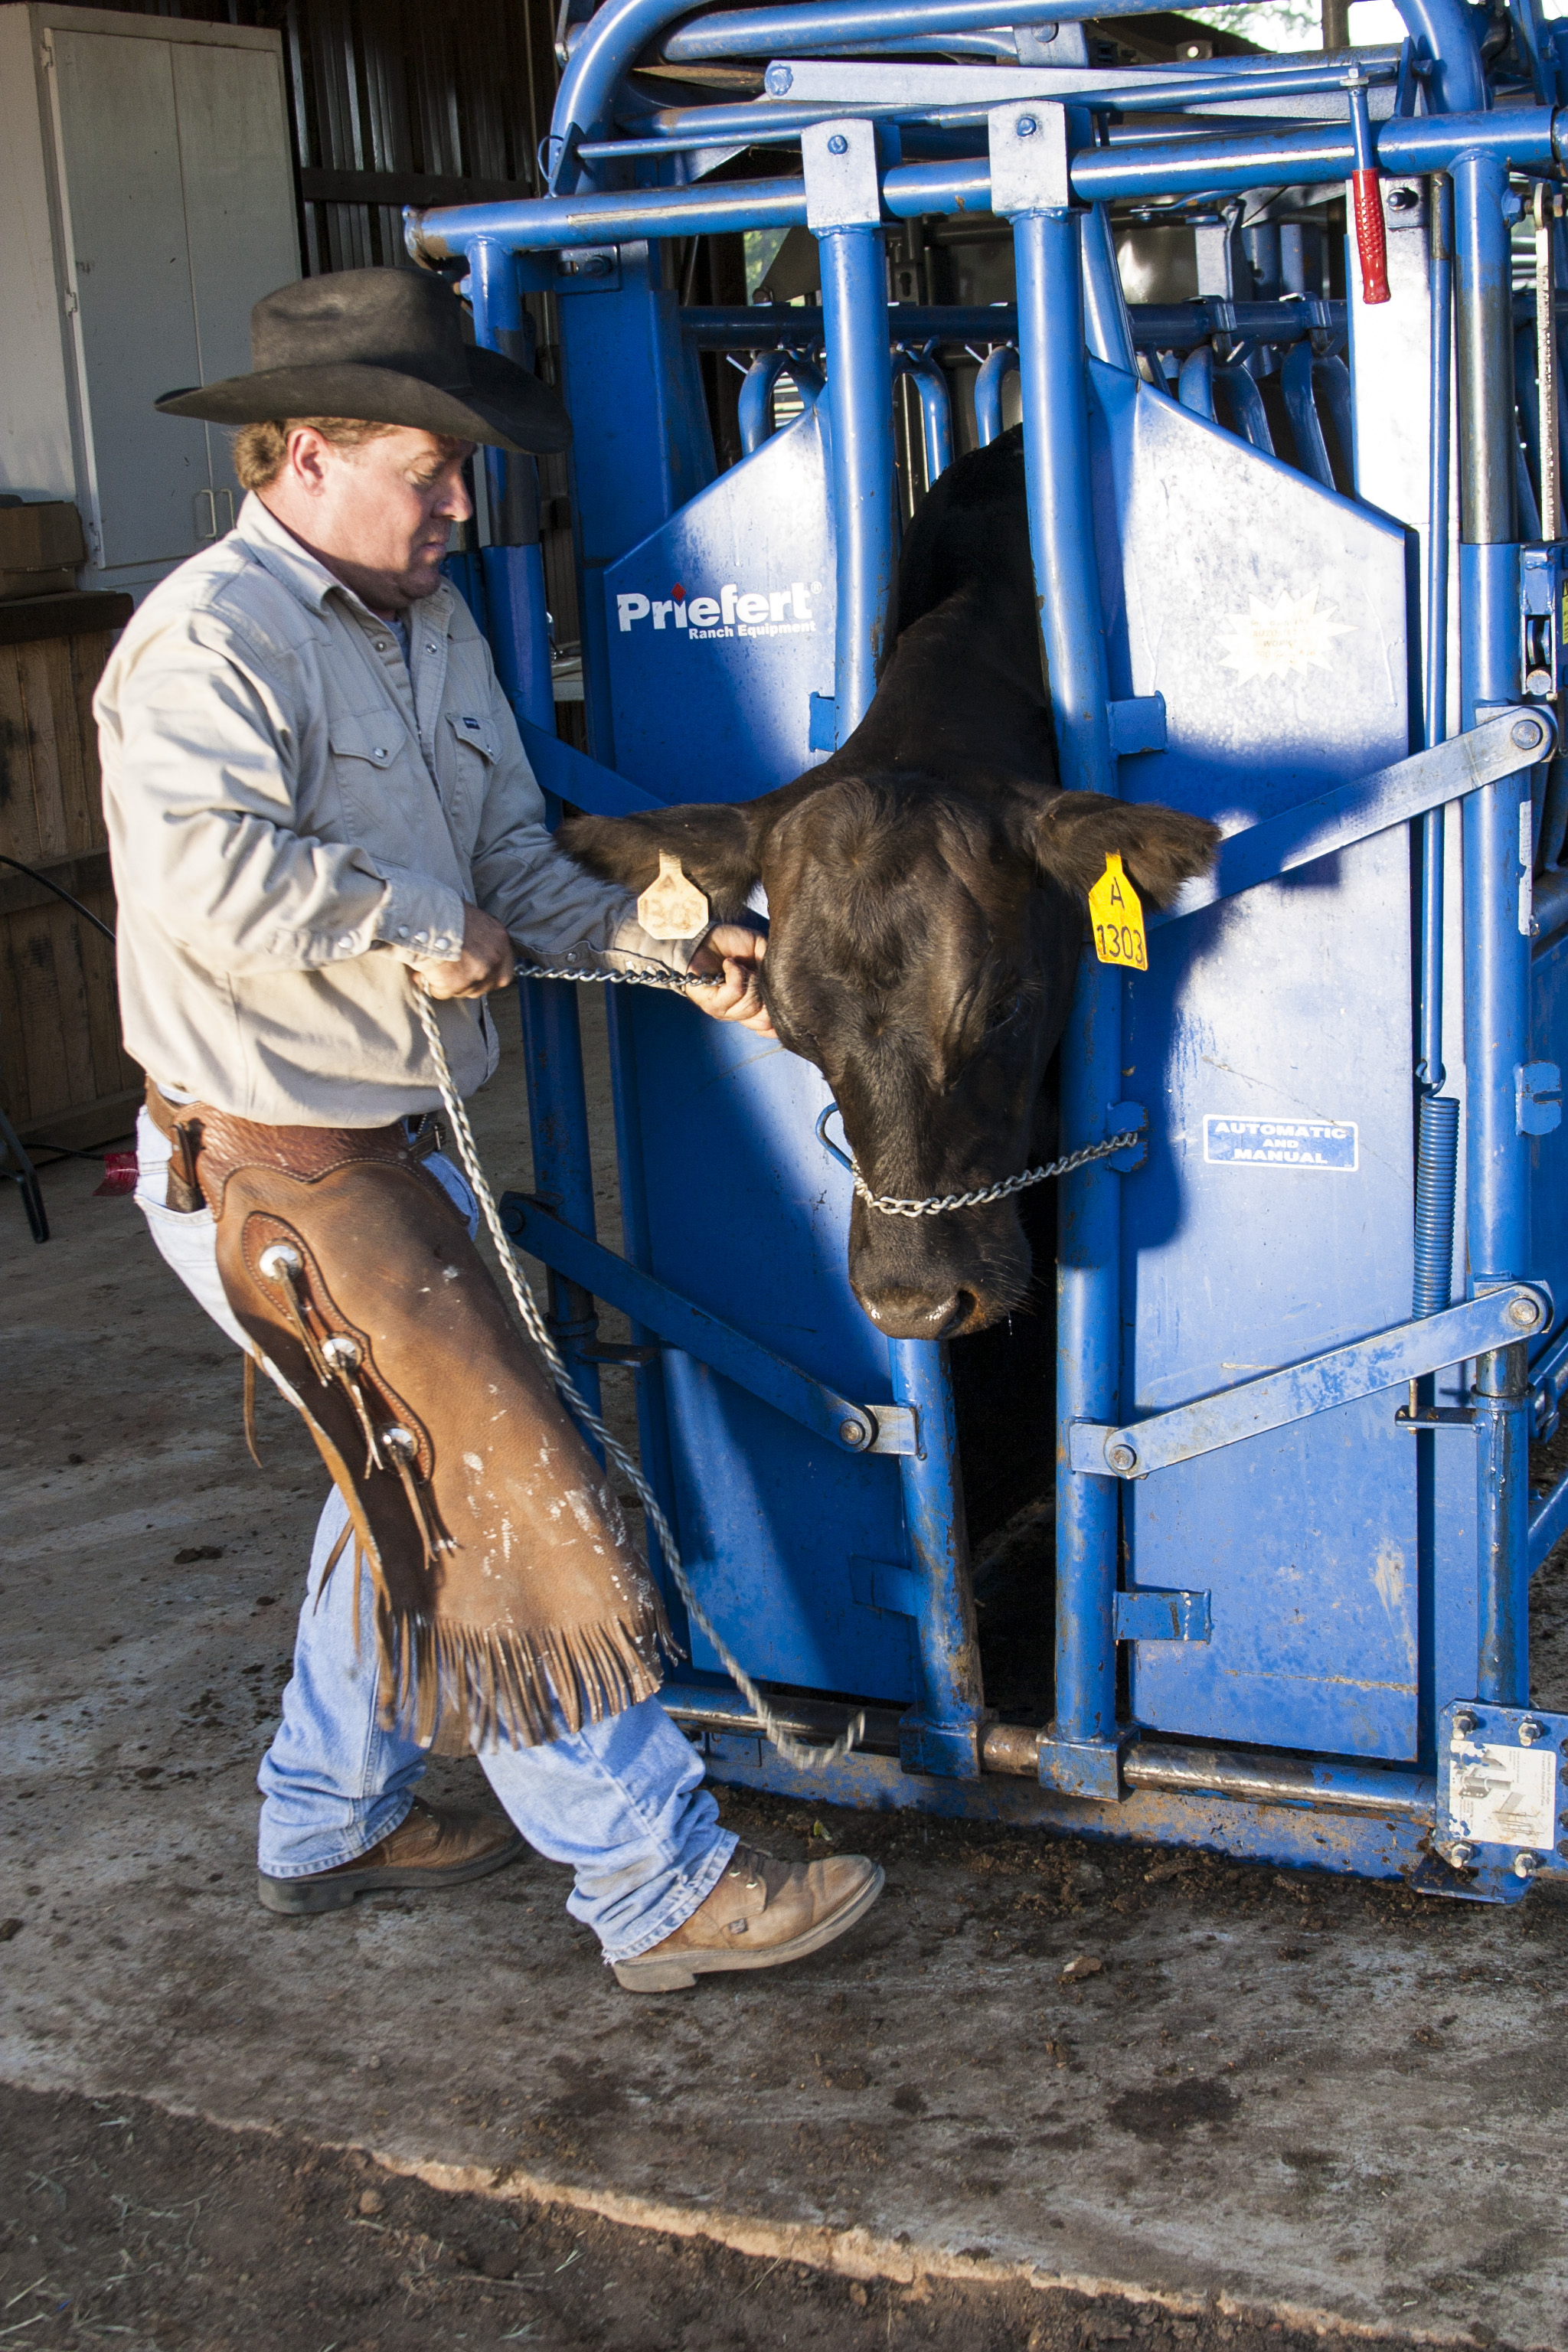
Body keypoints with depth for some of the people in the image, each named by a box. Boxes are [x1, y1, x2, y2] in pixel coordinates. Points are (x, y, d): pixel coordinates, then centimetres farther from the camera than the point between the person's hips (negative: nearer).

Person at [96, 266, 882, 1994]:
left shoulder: (430, 631, 12)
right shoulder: (208, 637, -17)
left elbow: (517, 864, 10)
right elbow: (207, 870, -34)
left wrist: (663, 946, -7)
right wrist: (425, 926, -22)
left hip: (392, 1143, 10)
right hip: (268, 1168, -10)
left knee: (418, 1480, 21)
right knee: (504, 1495, -7)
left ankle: (331, 1822, 39)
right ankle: (661, 1886, 3)